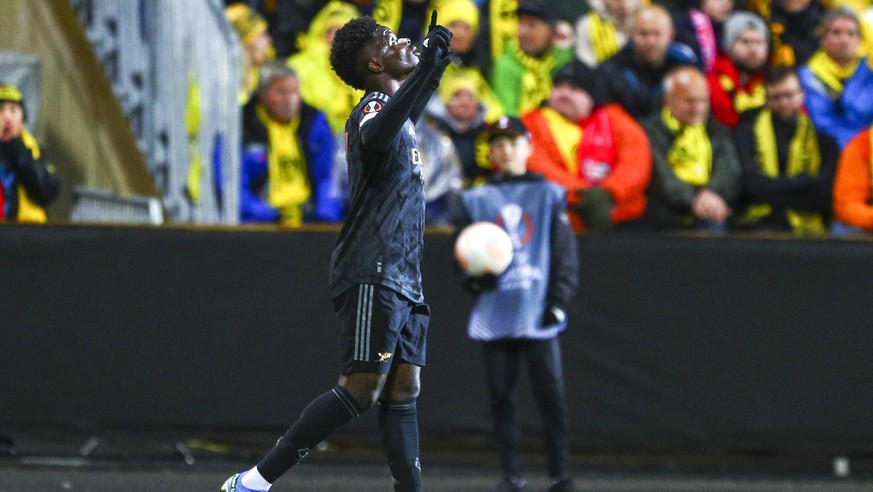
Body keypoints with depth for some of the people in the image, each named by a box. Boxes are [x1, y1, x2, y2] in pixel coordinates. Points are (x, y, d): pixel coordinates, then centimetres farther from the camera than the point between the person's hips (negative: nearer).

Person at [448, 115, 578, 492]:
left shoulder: (549, 195, 7)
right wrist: (473, 276, -10)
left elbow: (565, 255, 6)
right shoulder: (475, 200, 11)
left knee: (551, 393, -5)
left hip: (538, 315, -2)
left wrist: (559, 302, -4)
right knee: (501, 396, 2)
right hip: (494, 315, 2)